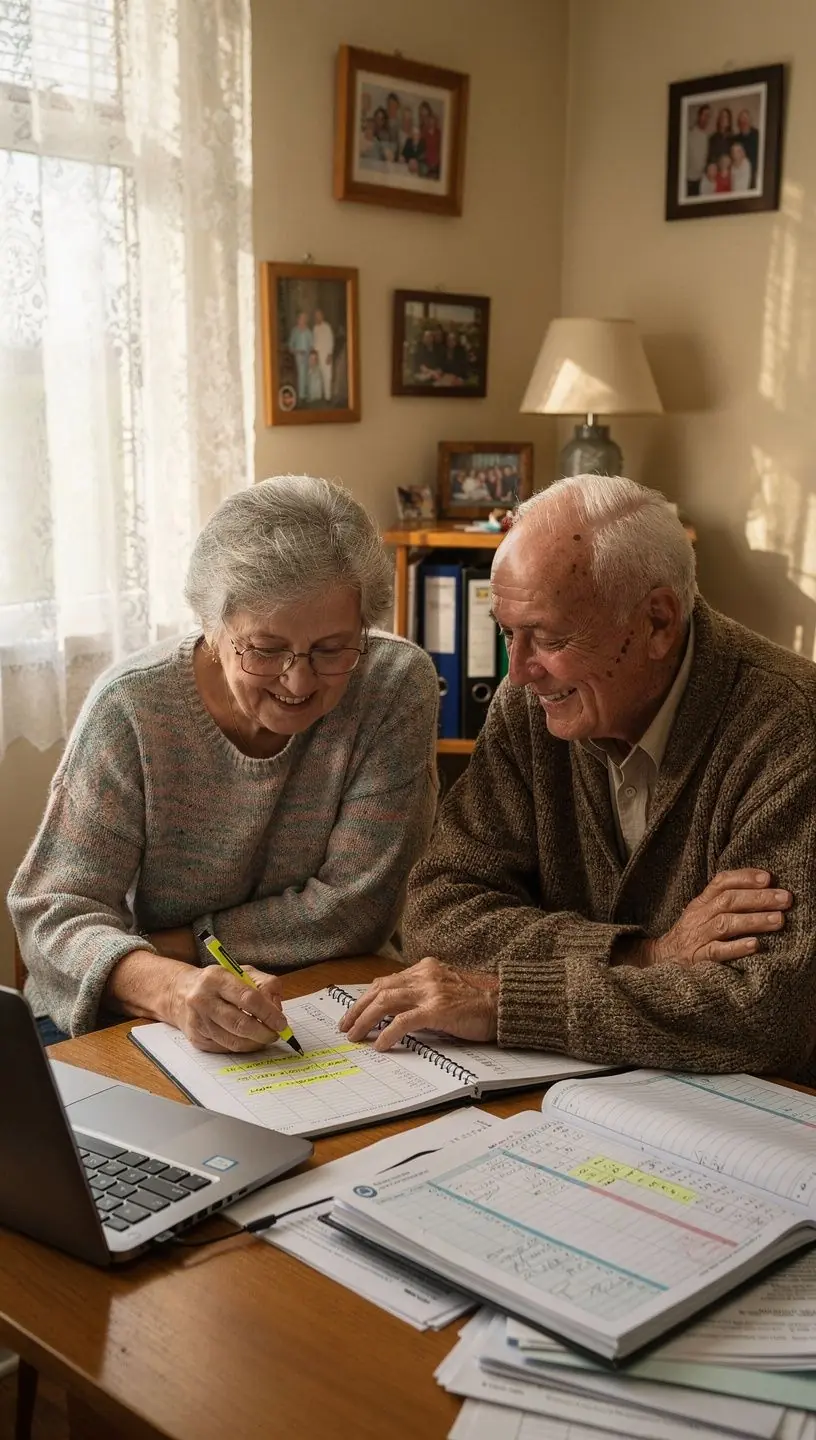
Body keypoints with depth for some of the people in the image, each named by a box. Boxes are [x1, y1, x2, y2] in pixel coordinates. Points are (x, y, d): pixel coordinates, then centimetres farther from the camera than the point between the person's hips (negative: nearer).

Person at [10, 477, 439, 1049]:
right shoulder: (130, 705, -13)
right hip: (119, 1019, 1)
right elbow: (58, 909, -16)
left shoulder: (398, 685, -13)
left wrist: (177, 944, -15)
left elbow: (356, 907, -13)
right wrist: (171, 988, -36)